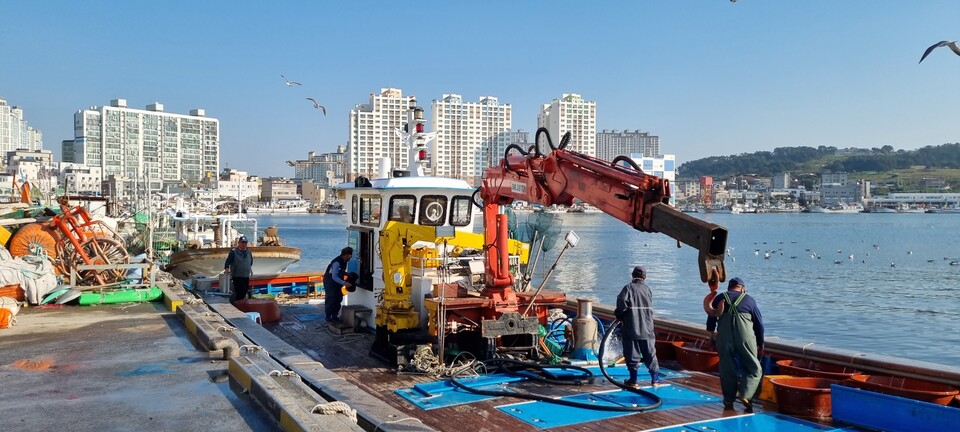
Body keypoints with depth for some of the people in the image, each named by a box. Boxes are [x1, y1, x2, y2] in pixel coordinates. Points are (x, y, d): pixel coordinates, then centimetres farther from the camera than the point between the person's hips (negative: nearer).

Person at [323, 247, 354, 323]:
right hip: (330, 282, -9)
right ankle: (328, 317, 5)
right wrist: (344, 283, -38)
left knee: (338, 298, 9)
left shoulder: (344, 262, -3)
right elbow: (334, 277, -32)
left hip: (336, 283, 9)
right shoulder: (337, 262, -30)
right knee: (331, 299, -6)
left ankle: (335, 316, 20)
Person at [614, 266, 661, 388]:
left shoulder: (628, 288, -7)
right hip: (647, 329, 4)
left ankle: (633, 380, 7)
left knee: (632, 355, 4)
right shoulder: (647, 289, 8)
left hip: (631, 328, -4)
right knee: (650, 354, 13)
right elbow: (650, 307, 9)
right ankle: (655, 379, 19)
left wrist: (619, 315, -5)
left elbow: (622, 302, -22)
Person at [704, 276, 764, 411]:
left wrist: (711, 336, 26)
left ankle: (729, 401, 12)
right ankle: (745, 395, -9)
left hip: (724, 338, 2)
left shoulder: (719, 298, 17)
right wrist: (760, 344, 25)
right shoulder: (749, 300, 14)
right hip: (745, 338, -2)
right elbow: (759, 324, 16)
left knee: (727, 370, 10)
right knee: (754, 369, 8)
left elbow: (711, 320, 16)